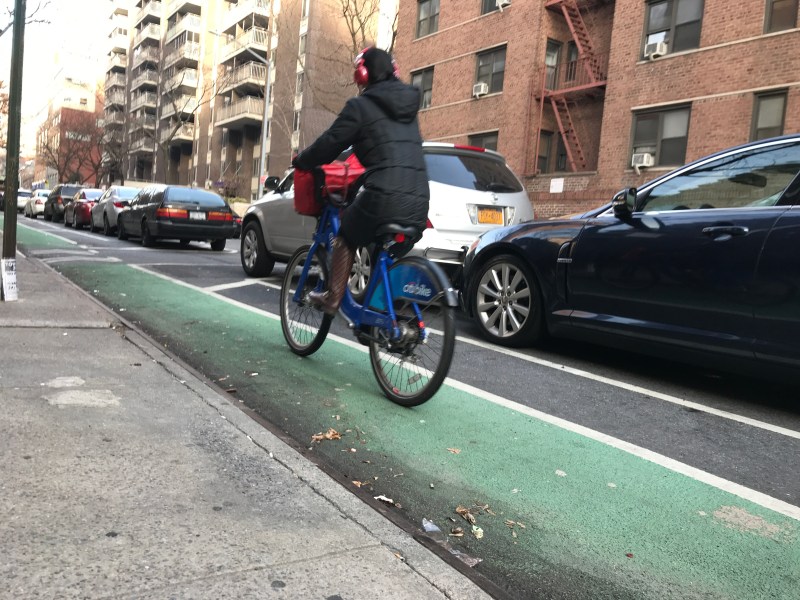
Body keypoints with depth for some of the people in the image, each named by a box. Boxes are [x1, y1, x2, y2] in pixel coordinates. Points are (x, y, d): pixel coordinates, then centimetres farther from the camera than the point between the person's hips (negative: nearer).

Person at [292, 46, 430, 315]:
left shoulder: (360, 106, 1)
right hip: (418, 202, 6)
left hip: (384, 197, -6)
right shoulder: (408, 104, 22)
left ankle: (332, 299, 21)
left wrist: (300, 161, 21)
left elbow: (329, 144, 3)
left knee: (346, 237, 20)